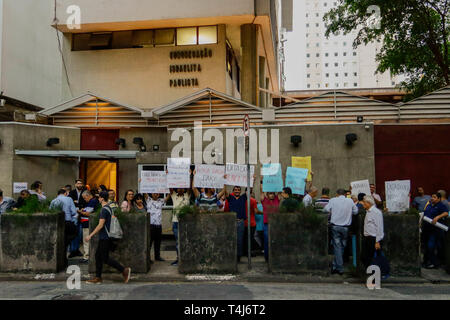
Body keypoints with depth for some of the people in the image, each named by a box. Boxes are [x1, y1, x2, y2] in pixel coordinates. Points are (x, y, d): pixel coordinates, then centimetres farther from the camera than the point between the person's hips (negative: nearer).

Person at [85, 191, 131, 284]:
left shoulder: (104, 209, -17)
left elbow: (101, 225, -22)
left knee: (105, 258, -5)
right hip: (104, 237, 10)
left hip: (105, 238, -10)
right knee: (98, 256, 13)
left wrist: (90, 235, -17)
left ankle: (124, 270, -5)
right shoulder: (109, 208, 13)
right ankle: (98, 277, 17)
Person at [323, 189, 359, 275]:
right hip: (346, 227, 1)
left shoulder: (333, 200, -3)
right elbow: (355, 211, 8)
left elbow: (326, 209, -1)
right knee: (342, 246, 13)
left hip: (335, 226, -1)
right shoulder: (350, 201, 1)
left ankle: (340, 269, 1)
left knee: (337, 246, 2)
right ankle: (335, 266, 16)